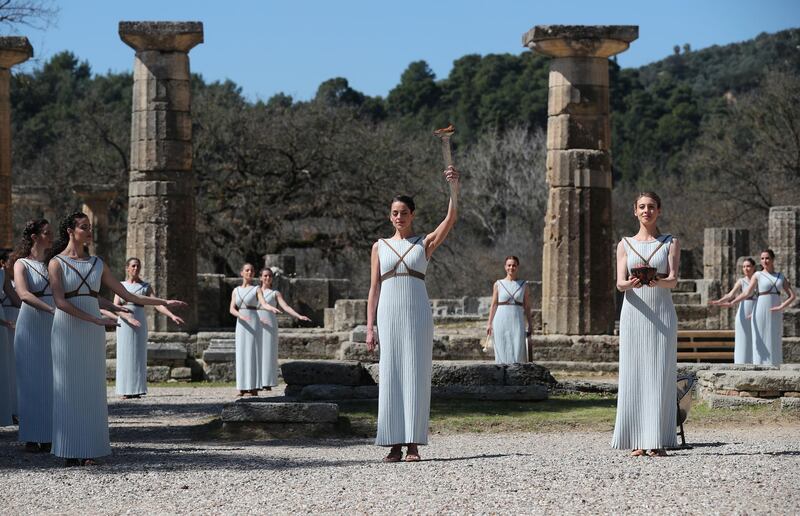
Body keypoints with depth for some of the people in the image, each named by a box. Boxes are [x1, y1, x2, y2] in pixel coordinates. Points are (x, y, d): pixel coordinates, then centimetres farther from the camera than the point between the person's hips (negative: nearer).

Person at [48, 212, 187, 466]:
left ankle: (88, 450, 4)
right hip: (67, 329, -5)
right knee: (69, 388, -4)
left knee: (91, 389, 2)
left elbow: (128, 295, 13)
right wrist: (95, 319, -20)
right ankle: (70, 451, -1)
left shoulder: (97, 264, 13)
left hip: (92, 333, 5)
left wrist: (164, 302, 8)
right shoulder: (57, 263, -2)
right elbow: (60, 302, -14)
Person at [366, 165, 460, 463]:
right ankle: (395, 444, 1)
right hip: (389, 315, 1)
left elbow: (451, 219, -8)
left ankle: (413, 444, -3)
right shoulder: (380, 247, 11)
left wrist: (454, 189, -23)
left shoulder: (426, 243, 8)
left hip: (418, 315, -1)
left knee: (415, 377, -4)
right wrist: (370, 328, 2)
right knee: (391, 378, -1)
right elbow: (374, 289, 9)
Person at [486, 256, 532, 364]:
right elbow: (494, 305, 7)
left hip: (517, 321, 0)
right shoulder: (498, 284, 6)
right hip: (501, 321, 0)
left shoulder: (523, 285, 8)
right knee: (502, 351, -1)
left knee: (517, 350, -7)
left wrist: (530, 325, 6)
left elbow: (527, 306, 10)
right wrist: (489, 323, 2)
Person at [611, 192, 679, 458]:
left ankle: (659, 441, -5)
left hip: (662, 315, -1)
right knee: (633, 375, -3)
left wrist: (658, 282, -28)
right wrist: (630, 283, -23)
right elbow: (619, 283, 1)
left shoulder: (670, 243, 8)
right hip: (634, 314, 1)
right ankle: (637, 441, -1)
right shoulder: (625, 245, 11)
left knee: (660, 376, -6)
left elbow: (673, 279, -5)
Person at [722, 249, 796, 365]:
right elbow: (747, 294, -10)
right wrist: (731, 303, -24)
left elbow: (793, 296, 7)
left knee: (774, 346, 2)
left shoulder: (781, 277, 12)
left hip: (775, 316, 4)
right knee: (761, 345, -6)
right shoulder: (758, 275, 1)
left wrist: (781, 307, -9)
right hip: (761, 314, -4)